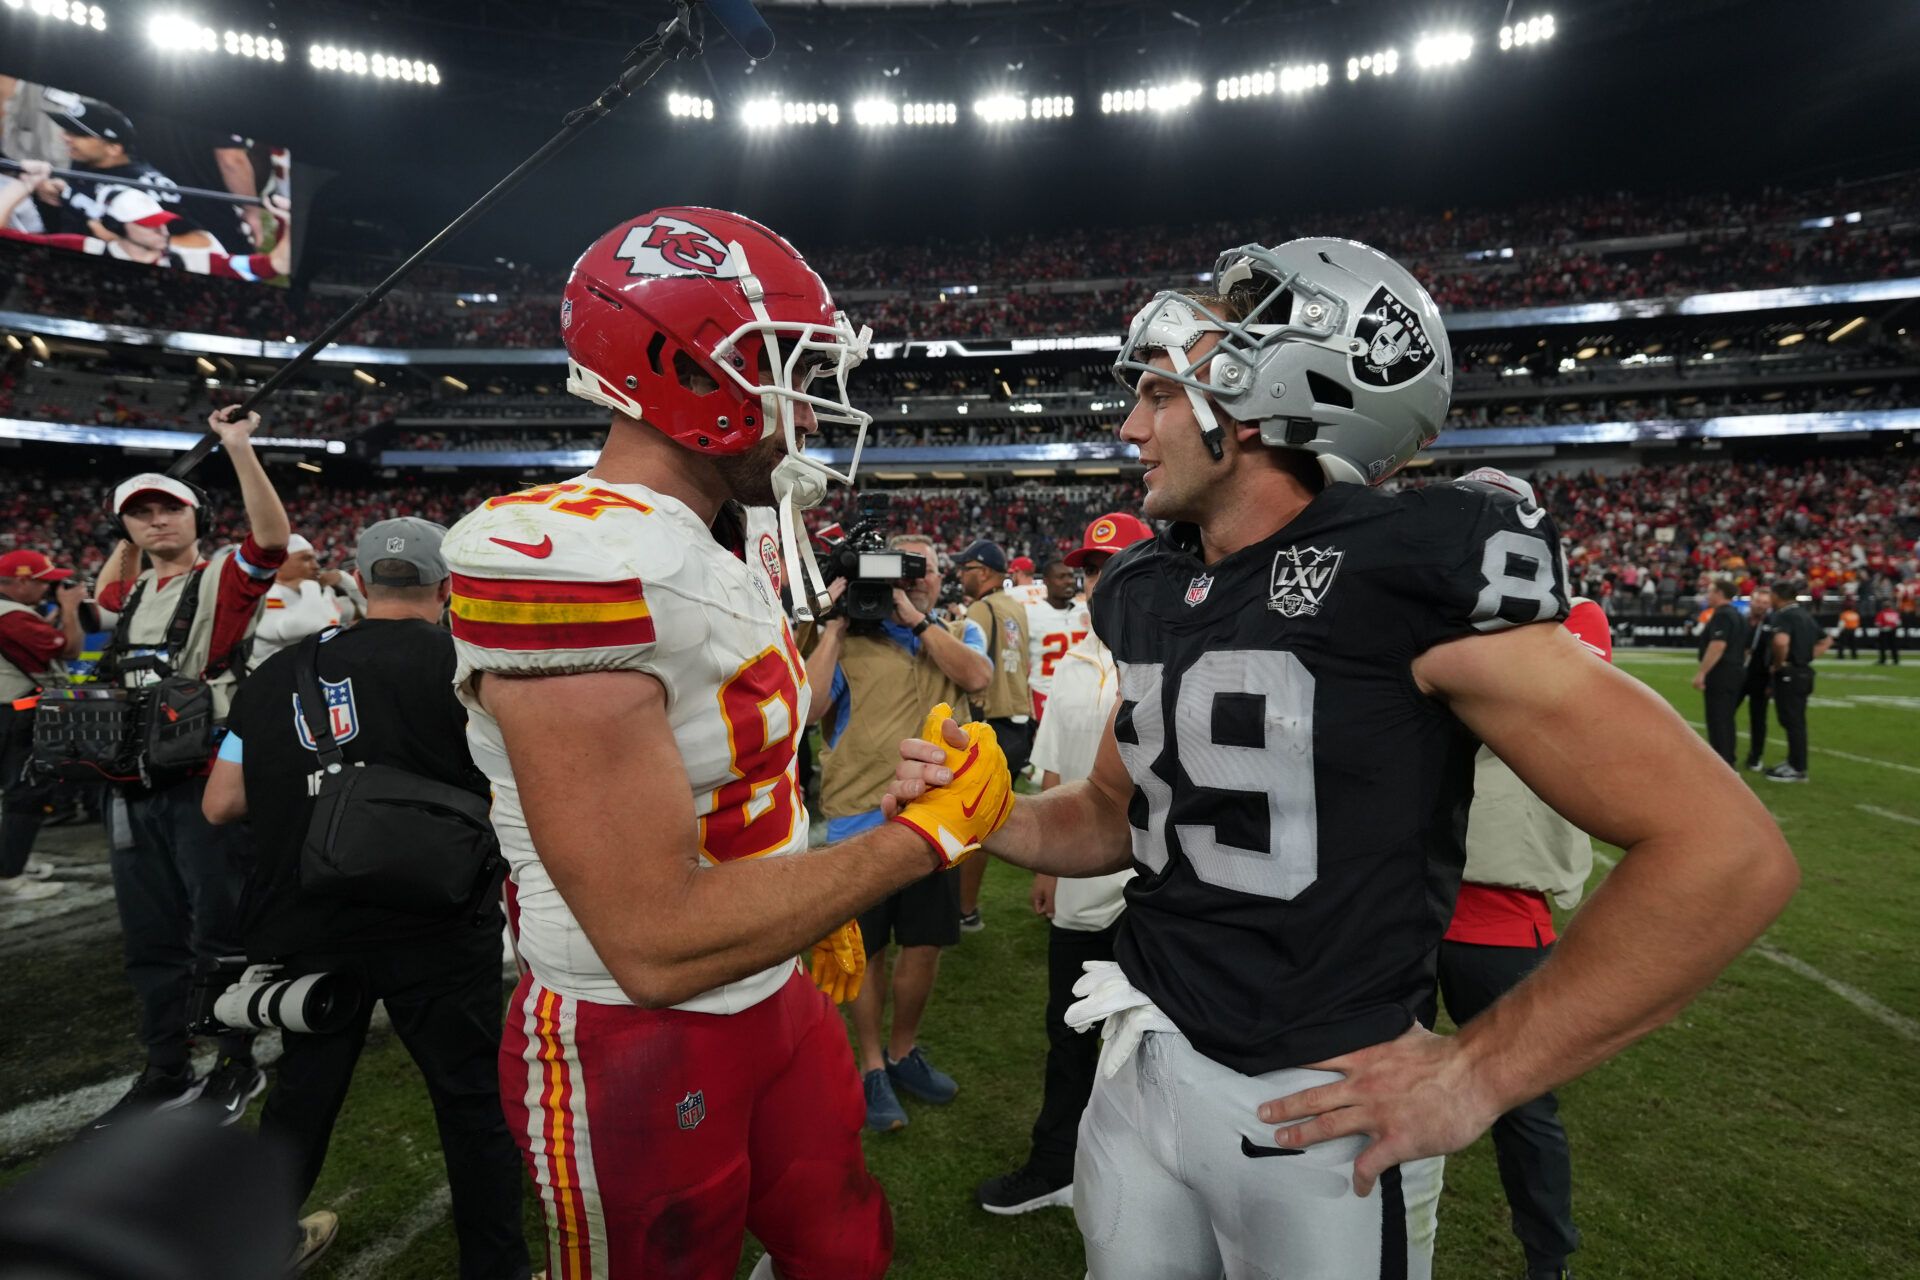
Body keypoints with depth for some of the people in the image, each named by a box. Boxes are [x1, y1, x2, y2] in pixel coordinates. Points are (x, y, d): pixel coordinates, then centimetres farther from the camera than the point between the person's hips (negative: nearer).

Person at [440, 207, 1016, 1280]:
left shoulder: (737, 543, 1)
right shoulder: (563, 559, -28)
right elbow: (662, 947, -29)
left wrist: (825, 913, 17)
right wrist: (928, 835, -22)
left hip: (780, 995, 8)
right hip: (637, 1045, -8)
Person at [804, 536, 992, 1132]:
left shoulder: (960, 631, 9)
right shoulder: (849, 636, 0)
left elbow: (976, 675, -13)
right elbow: (809, 708, -13)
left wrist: (916, 619, -15)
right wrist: (835, 625, -12)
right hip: (861, 816, -2)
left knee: (925, 944, 14)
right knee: (868, 948, 10)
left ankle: (902, 1050, 38)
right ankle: (872, 1067, 31)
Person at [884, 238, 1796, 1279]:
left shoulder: (1412, 577, -19)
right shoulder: (1147, 594, 1)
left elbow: (1726, 852, -17)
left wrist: (1476, 1073, -15)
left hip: (1323, 1105, -5)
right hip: (1141, 1064, 6)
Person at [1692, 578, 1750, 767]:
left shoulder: (1721, 615, -15)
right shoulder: (1737, 615, 17)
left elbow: (1718, 646, -24)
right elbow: (1744, 649, 22)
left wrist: (1701, 672, -24)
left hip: (1721, 673, -10)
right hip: (1736, 671, 10)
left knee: (1717, 721, -7)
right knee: (1726, 720, 15)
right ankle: (1728, 762, 21)